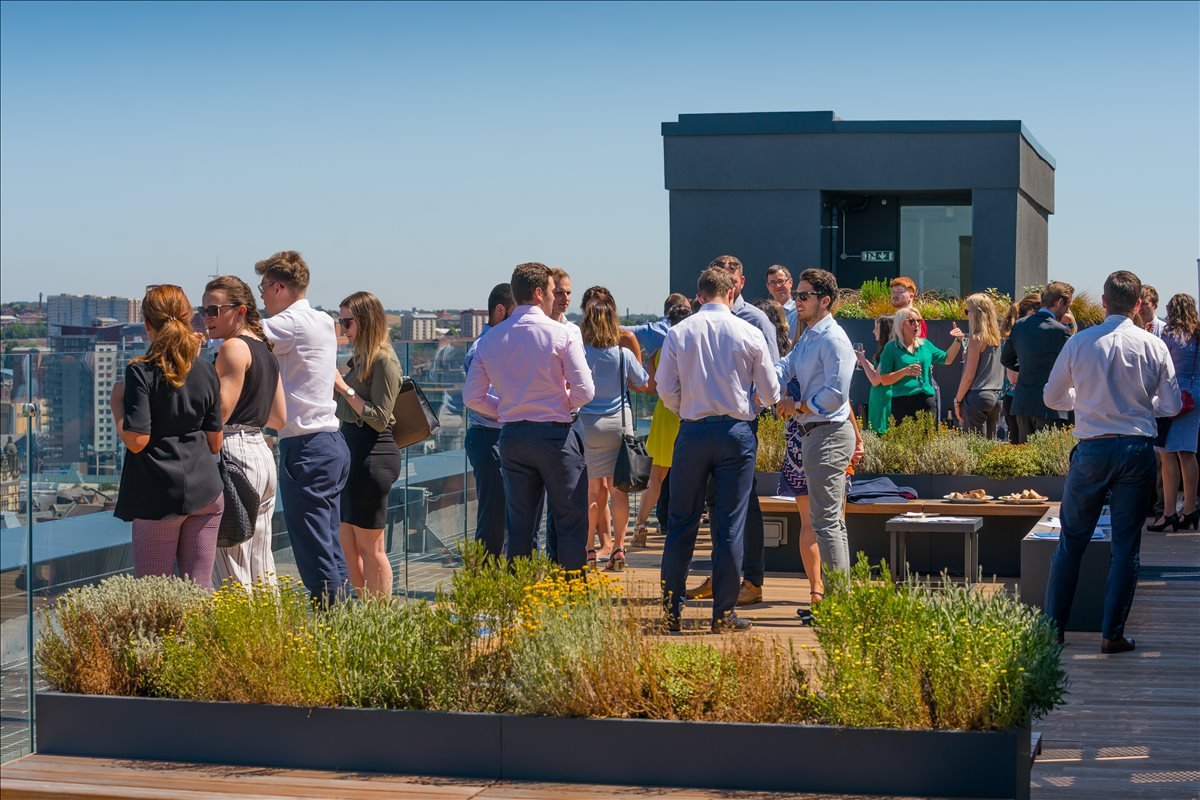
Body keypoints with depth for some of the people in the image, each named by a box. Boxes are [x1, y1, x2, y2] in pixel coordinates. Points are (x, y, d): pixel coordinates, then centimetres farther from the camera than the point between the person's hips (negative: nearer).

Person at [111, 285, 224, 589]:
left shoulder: (141, 372, -10)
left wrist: (116, 403, -1)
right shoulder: (206, 372, 6)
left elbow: (136, 440, -16)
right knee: (200, 588, 7)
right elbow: (215, 443, 10)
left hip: (159, 495, -5)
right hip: (206, 490, 5)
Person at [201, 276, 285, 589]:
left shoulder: (233, 347, -9)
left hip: (235, 454, -10)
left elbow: (219, 413, -17)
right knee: (261, 570, 12)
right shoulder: (265, 349, 17)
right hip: (264, 454, 10)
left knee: (230, 574, -8)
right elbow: (279, 419, 19)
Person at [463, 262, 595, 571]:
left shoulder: (490, 339, 5)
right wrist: (565, 403, 8)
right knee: (571, 522, 2)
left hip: (511, 436, 5)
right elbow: (584, 392, -13)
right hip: (555, 433, -5)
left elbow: (472, 397, 6)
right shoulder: (563, 333, -9)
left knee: (519, 526, 10)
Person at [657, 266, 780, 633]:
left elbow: (666, 390, 1)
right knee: (729, 526, 4)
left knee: (681, 523, 8)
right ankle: (724, 613, 6)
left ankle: (672, 611, 10)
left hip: (692, 432, 1)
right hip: (737, 431, -1)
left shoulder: (678, 333, -1)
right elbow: (770, 393, 3)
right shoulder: (750, 333, -2)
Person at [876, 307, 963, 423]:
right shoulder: (892, 348, -1)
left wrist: (958, 340, 15)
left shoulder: (925, 345, 14)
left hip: (927, 401, 5)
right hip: (904, 403, -5)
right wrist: (904, 372, -18)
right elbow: (884, 380, -5)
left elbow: (947, 359, 26)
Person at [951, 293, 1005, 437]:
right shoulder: (996, 337, 9)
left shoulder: (976, 339, -12)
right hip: (995, 397, 8)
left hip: (977, 397, -8)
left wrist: (957, 400, -5)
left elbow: (969, 376, -12)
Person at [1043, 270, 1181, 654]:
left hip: (1092, 449, 0)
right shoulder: (1154, 346, -2)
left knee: (1071, 540, 10)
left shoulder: (1080, 342, -3)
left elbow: (1051, 397, 6)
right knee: (1126, 544, 8)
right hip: (1138, 450, 0)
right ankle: (1112, 633, 9)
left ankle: (1053, 626, 13)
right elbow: (1171, 405, 2)